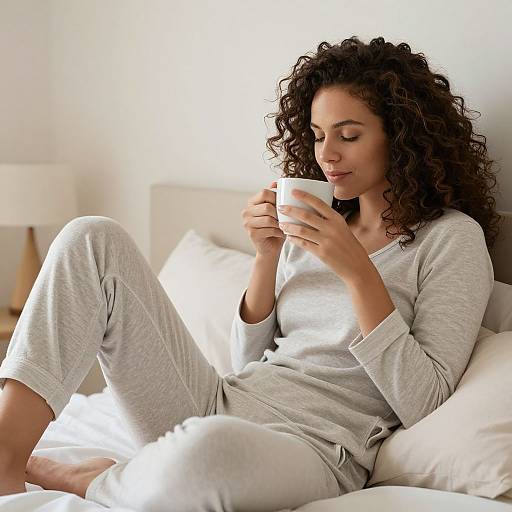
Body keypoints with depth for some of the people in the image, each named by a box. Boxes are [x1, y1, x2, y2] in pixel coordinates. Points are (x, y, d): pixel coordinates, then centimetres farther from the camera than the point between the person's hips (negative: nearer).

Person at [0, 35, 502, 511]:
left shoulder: (453, 237, -1)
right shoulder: (316, 228, 16)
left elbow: (422, 403, -11)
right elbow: (248, 361, 13)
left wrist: (358, 271, -16)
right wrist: (267, 255, -1)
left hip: (313, 445, -6)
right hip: (217, 404, 6)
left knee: (212, 448, -44)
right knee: (93, 238, -4)